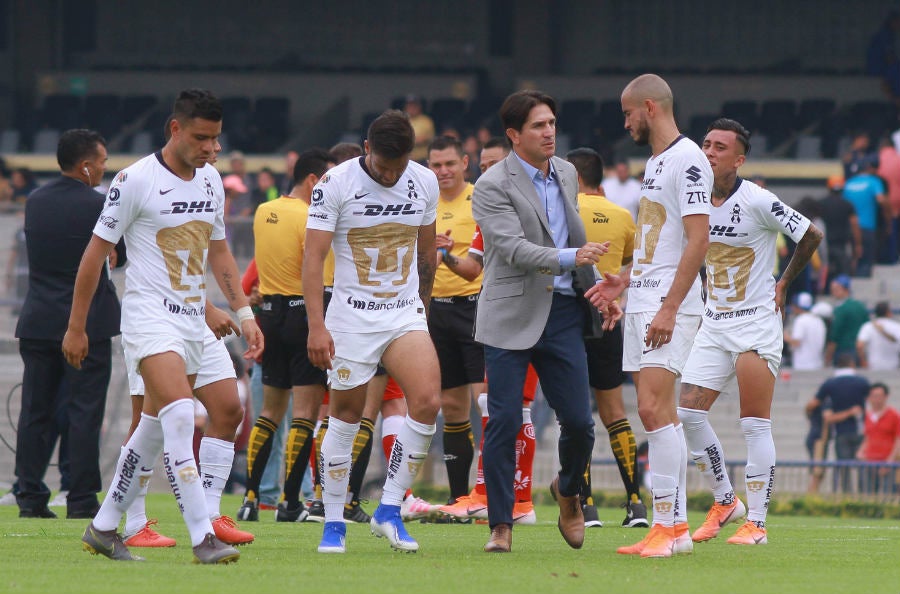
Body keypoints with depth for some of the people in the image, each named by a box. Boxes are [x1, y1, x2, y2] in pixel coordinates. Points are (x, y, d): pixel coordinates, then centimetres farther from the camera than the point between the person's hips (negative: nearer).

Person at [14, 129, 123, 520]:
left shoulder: (35, 203, 5)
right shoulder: (98, 206, -12)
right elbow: (120, 256, -3)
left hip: (37, 323, 5)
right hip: (88, 323, -5)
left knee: (35, 412, 8)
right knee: (84, 414, -1)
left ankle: (30, 499, 7)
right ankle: (81, 501, -2)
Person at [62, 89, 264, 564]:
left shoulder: (210, 180, 10)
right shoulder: (136, 180, -11)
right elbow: (96, 252, -5)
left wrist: (243, 312, 12)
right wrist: (76, 327, -3)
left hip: (191, 320, 7)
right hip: (148, 314, -7)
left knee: (155, 428, 11)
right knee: (180, 414, -22)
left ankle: (103, 528, 24)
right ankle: (202, 537, -26)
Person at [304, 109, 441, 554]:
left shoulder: (425, 182, 1)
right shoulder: (335, 184, -12)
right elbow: (313, 257, -13)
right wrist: (316, 326, -21)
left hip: (405, 313, 3)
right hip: (351, 316, -3)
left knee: (428, 401, -16)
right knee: (345, 417, 2)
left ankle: (389, 512, -6)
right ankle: (333, 524, 14)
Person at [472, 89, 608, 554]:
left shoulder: (567, 174, 12)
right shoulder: (492, 187, -10)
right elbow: (516, 248, -20)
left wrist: (592, 286, 25)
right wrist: (572, 257, -31)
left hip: (562, 312, 5)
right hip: (512, 317, -5)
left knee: (578, 422, 2)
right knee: (504, 423, -7)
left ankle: (568, 489, 31)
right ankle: (501, 525, 1)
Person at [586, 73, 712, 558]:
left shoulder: (687, 160, -12)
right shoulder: (655, 162, 19)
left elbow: (697, 240, -19)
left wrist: (669, 308, -23)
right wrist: (626, 281, 19)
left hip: (669, 304, -10)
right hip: (642, 301, 10)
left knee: (654, 408, -16)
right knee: (660, 414, 7)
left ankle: (668, 525, -17)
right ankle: (675, 525, 9)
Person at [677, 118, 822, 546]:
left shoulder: (758, 201, -14)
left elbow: (811, 235, -6)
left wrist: (783, 285, 1)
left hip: (757, 322, -6)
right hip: (713, 324, 6)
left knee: (755, 426, -7)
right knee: (689, 414, -1)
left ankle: (756, 523, -2)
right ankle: (724, 501, 16)